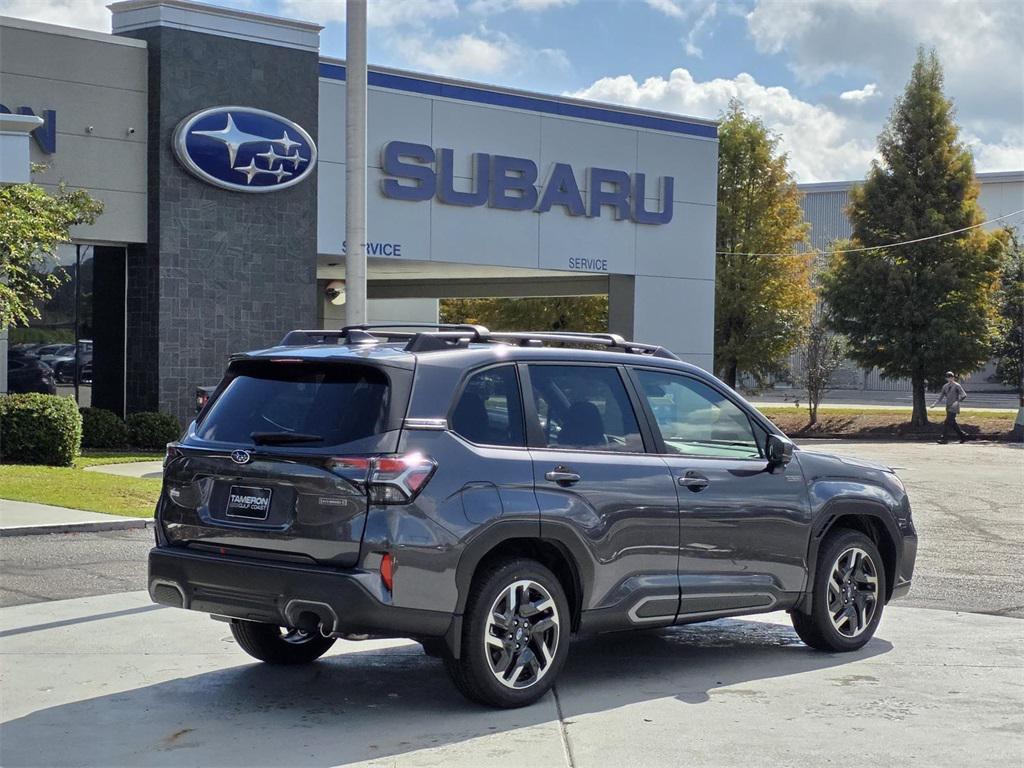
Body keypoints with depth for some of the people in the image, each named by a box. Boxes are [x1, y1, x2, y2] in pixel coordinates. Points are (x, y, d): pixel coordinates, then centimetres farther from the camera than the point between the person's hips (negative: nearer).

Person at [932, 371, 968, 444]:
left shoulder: (957, 386, -7)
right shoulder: (945, 386, 13)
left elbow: (964, 395, -12)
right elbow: (941, 396, 18)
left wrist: (957, 402, -25)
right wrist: (935, 404, 5)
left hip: (953, 408, -7)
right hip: (948, 407, 7)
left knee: (947, 423, -14)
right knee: (953, 424, 9)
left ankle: (944, 438, -13)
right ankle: (963, 437, 19)